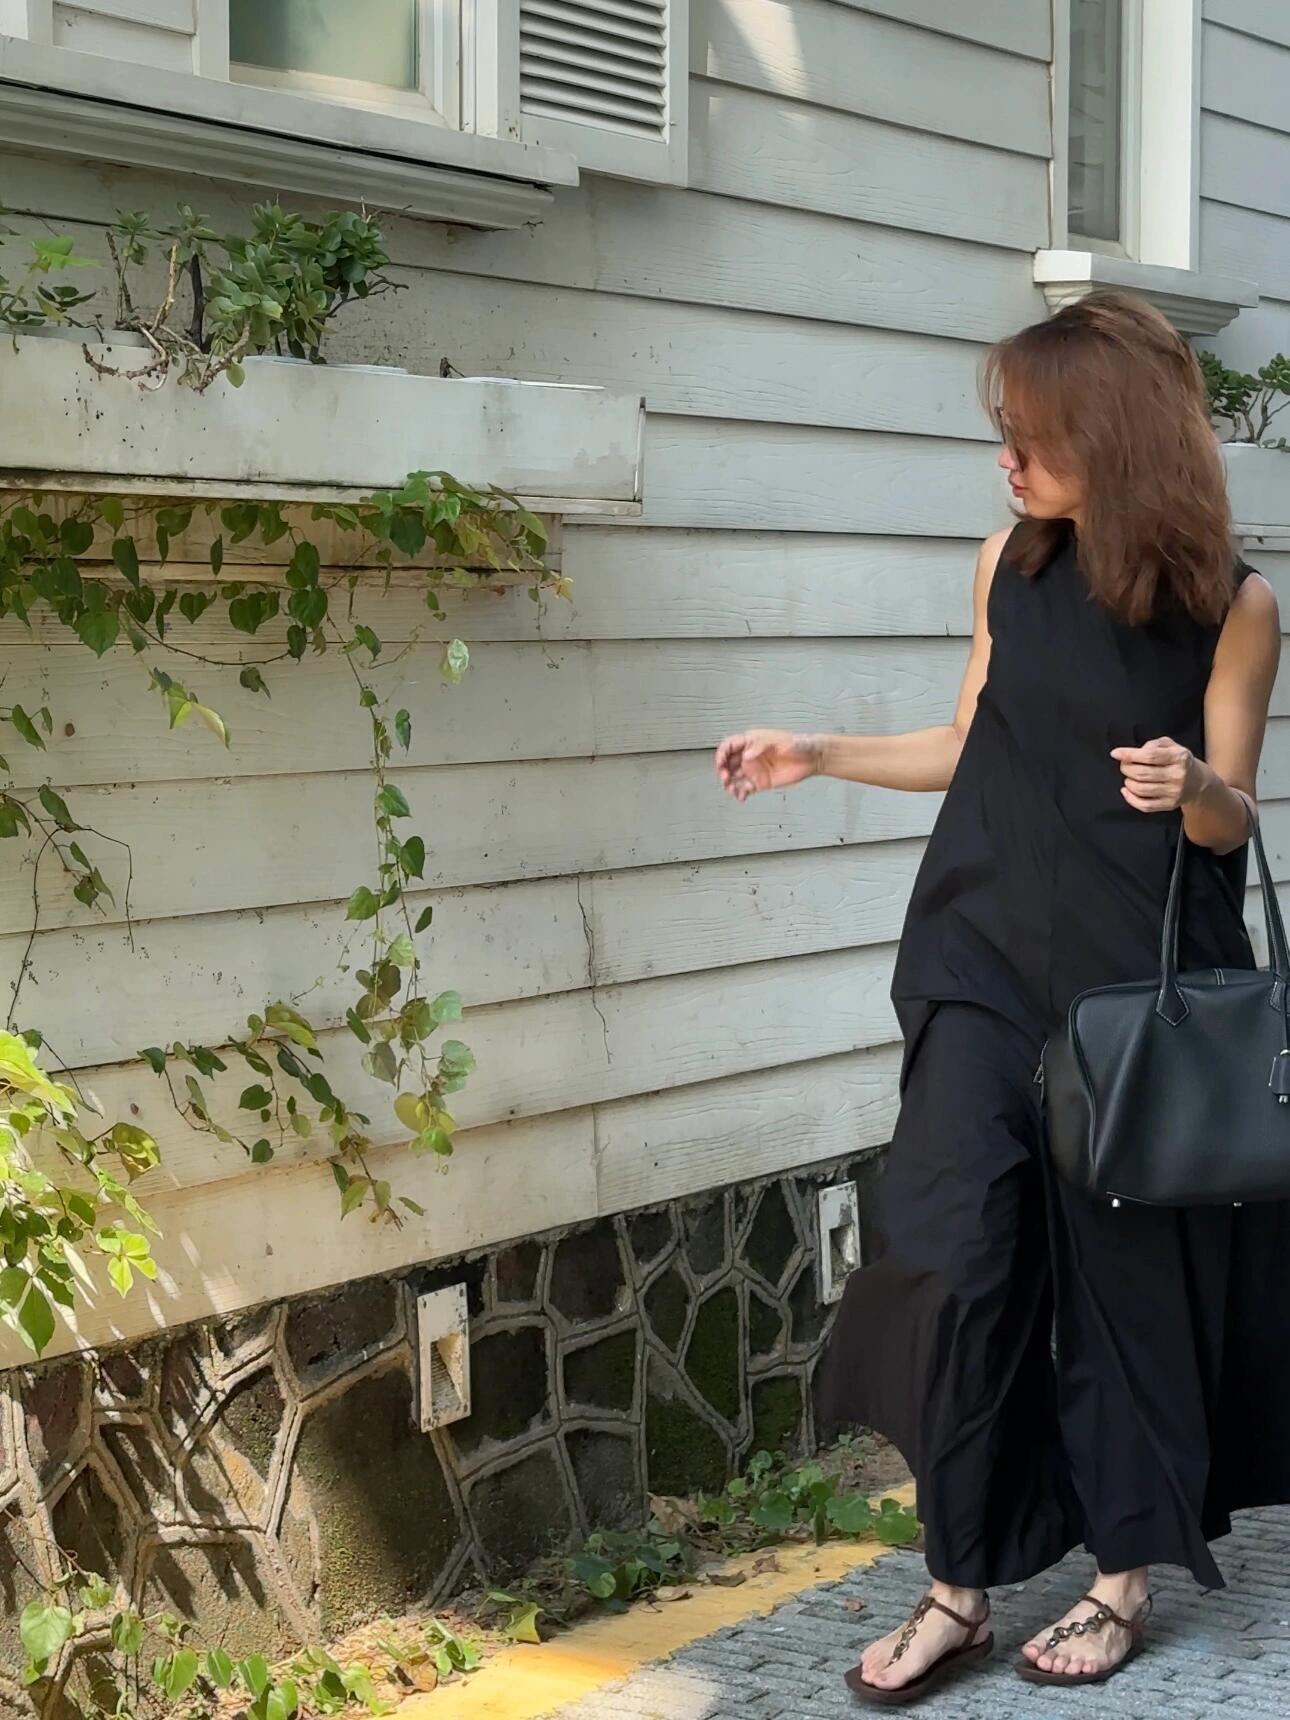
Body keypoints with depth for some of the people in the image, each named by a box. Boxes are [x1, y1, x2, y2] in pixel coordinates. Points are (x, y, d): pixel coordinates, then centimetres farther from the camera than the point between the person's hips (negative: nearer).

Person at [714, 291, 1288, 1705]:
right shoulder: (1011, 566, 3)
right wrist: (819, 755, 12)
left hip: (1139, 978, -3)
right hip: (983, 961, 3)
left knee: (1124, 1270, 5)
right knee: (954, 1259, -6)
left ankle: (1125, 1573, 23)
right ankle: (958, 1591, 6)